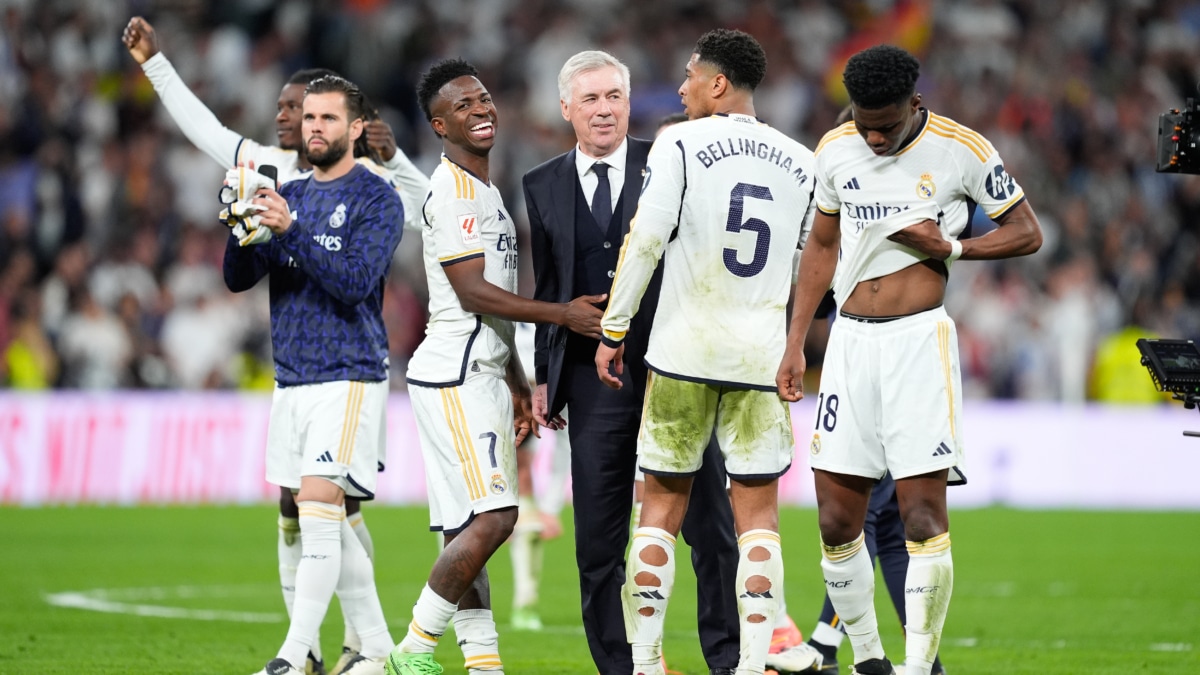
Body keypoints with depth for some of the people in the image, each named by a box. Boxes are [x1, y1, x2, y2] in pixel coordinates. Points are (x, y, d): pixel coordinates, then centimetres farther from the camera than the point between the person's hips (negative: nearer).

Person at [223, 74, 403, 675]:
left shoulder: (376, 200, -5)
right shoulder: (289, 196, 15)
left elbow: (355, 279, -18)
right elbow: (239, 279, 9)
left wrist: (290, 230, -26)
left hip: (346, 379, -7)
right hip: (291, 378, 7)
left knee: (319, 509, -15)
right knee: (328, 525, 9)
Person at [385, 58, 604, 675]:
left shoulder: (485, 190, 21)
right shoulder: (453, 192, -11)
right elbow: (473, 293, -17)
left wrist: (516, 386, 25)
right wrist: (564, 314, -17)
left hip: (482, 375, 10)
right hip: (454, 375, -10)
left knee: (471, 529, 6)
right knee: (491, 517, -15)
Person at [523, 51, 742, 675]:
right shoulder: (543, 187, 9)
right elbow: (548, 290, 14)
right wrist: (544, 378, 10)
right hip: (594, 382, 2)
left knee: (710, 524, 0)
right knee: (597, 540, 3)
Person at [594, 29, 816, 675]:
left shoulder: (680, 144, -5)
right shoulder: (799, 163, 9)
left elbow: (645, 241, -10)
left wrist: (613, 331, -3)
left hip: (683, 351, -2)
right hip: (763, 351, 2)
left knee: (664, 503, 7)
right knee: (758, 512, 4)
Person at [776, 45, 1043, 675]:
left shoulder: (959, 150, -6)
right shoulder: (836, 150, 8)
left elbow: (1027, 232, 3)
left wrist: (949, 247, -12)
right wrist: (794, 345, 17)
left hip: (918, 338, -5)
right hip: (850, 340, 5)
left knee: (923, 513, -10)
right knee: (836, 519, 1)